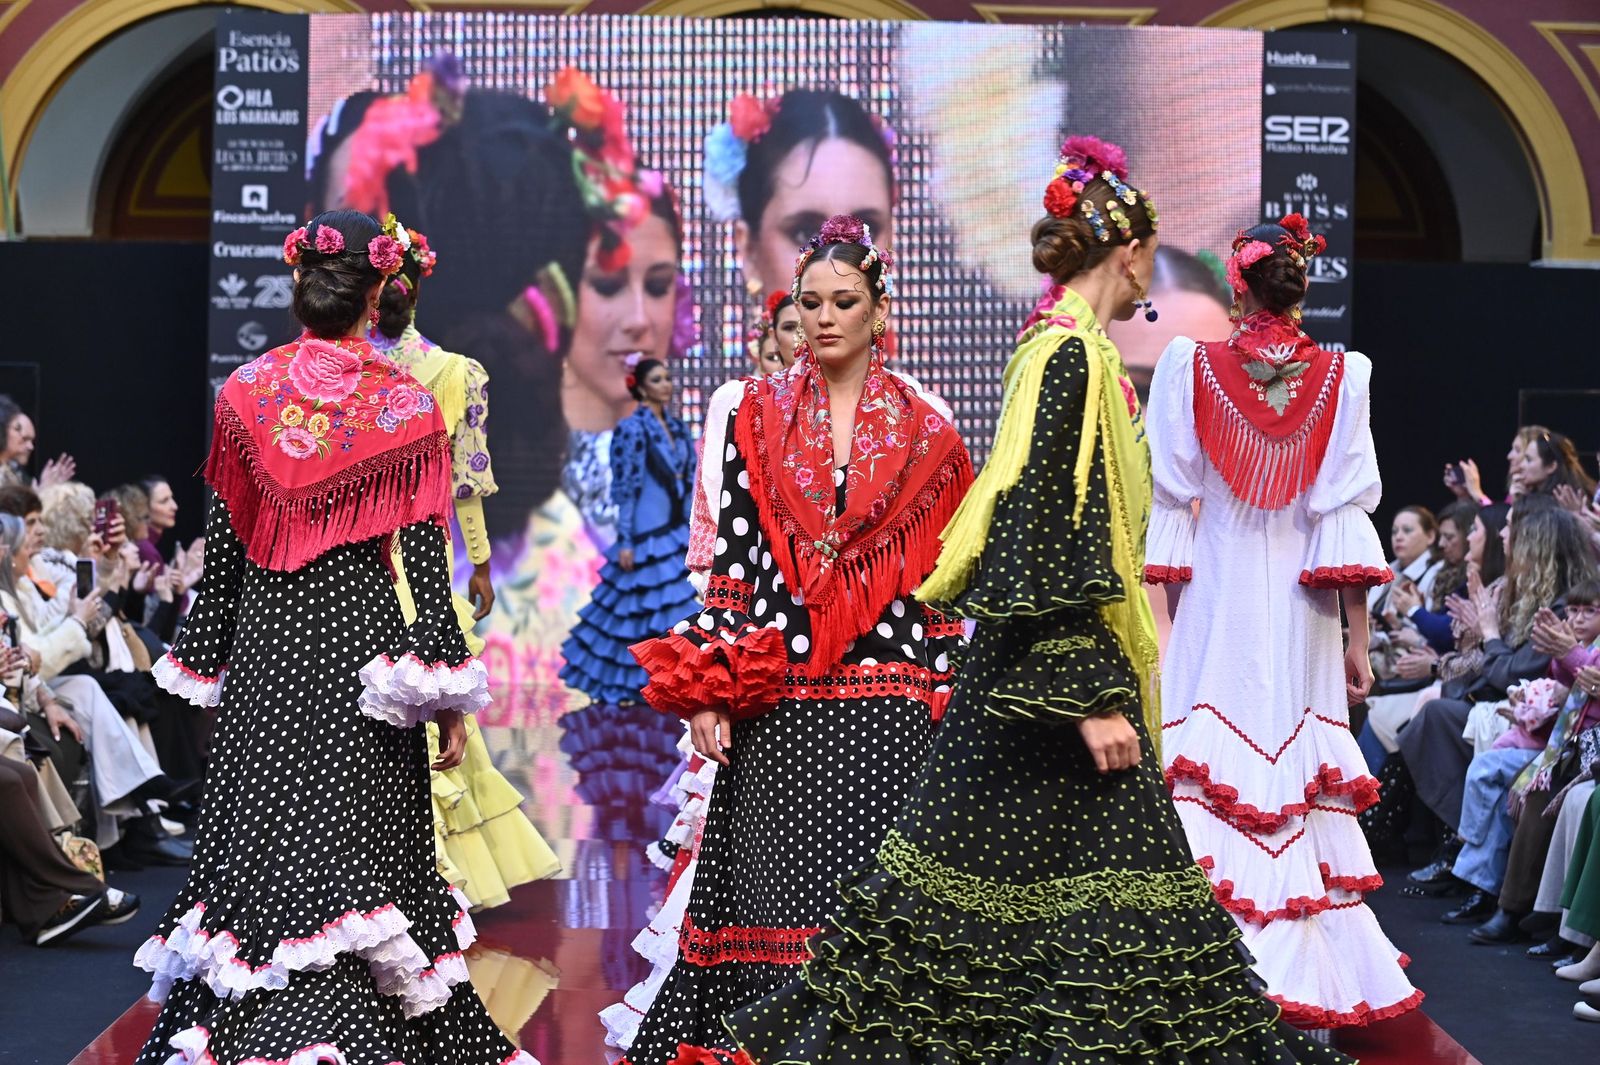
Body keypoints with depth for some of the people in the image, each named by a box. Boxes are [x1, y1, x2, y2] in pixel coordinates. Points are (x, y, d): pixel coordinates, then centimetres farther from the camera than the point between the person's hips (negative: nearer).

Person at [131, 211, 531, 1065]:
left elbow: (223, 542, 4)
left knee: (261, 838, 10)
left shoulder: (245, 391, 2)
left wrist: (205, 666, 13)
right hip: (361, 634, -2)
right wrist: (446, 689, -4)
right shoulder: (407, 402, -4)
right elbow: (424, 555, -7)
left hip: (266, 643, 2)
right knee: (355, 847, 1)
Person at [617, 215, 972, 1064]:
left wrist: (945, 702, 2)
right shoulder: (756, 415, 6)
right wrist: (707, 692, -6)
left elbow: (943, 574, 7)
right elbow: (732, 557, 2)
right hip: (778, 706, 0)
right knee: (776, 893, -2)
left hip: (890, 708, 0)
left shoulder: (925, 428, 7)